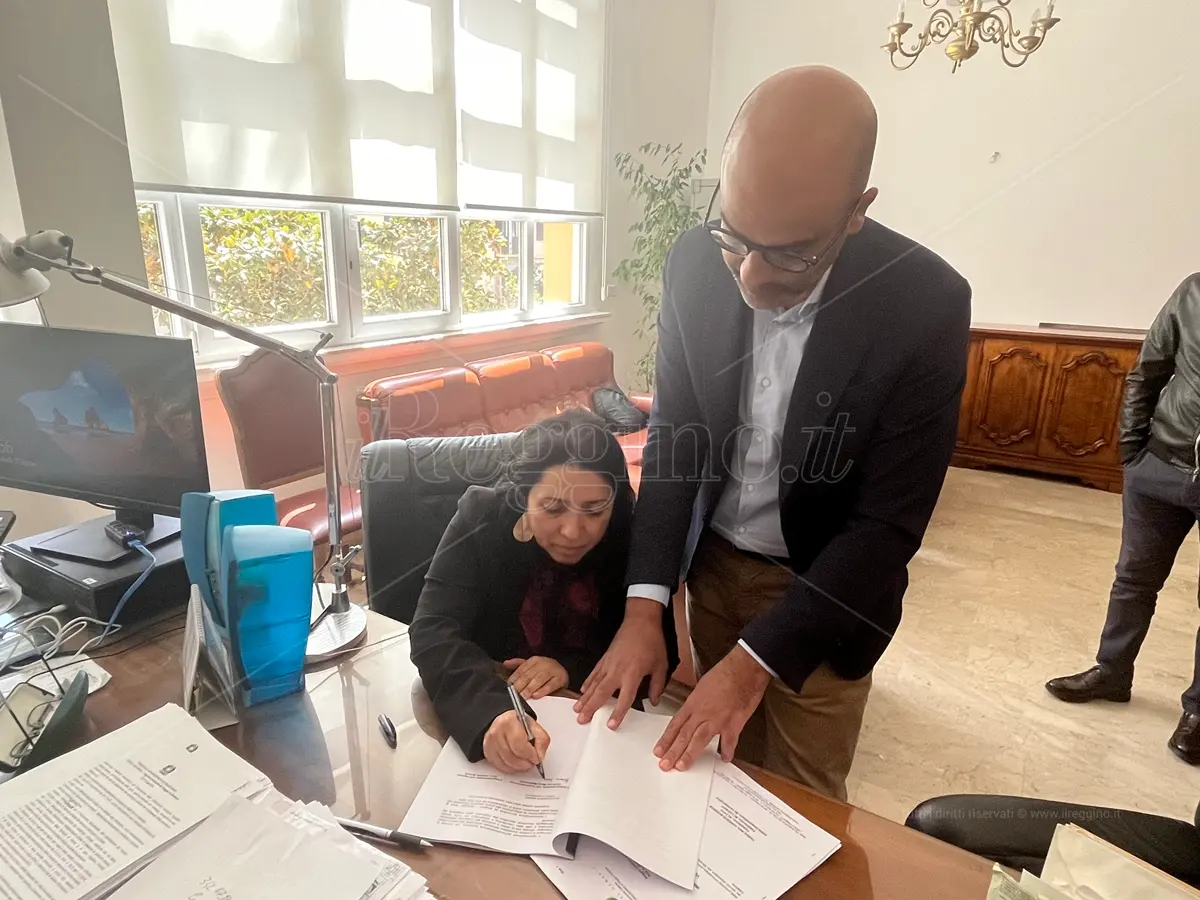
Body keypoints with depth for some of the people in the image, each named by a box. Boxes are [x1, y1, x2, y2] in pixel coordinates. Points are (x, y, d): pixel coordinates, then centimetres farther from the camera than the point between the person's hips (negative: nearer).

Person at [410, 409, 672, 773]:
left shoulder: (634, 538, -12)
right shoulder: (481, 518, -14)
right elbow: (434, 632, -21)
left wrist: (572, 668, -22)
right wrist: (490, 713, -38)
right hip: (479, 713, 1)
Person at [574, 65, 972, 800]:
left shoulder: (925, 305, -22)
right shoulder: (695, 263, -13)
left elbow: (888, 523, -19)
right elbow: (673, 435, -7)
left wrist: (756, 657, -22)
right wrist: (644, 605, -14)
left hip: (825, 589, -2)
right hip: (714, 562, 3)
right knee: (721, 774, 19)